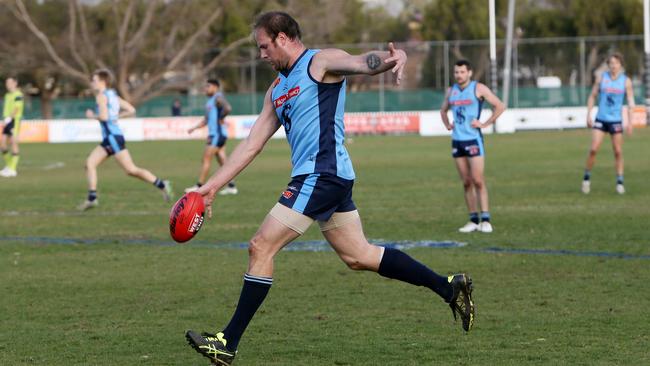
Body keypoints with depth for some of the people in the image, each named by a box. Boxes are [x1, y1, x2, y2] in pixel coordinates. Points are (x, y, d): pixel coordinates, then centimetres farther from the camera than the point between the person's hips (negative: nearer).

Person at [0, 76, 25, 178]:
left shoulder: (18, 95, -8)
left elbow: (16, 109, -16)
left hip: (14, 120, -8)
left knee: (13, 143, -7)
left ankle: (12, 169, -5)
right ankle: (9, 166, 14)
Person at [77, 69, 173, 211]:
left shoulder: (102, 96, -9)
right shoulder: (113, 96, 17)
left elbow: (103, 116, -22)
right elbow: (131, 110, 15)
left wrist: (92, 115, -4)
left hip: (113, 137, -10)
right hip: (109, 138, 10)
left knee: (130, 169, -9)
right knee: (90, 163, 5)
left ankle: (161, 184, -8)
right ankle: (92, 198, 0)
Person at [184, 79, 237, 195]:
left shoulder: (218, 98, -11)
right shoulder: (210, 101, 20)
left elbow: (228, 108, -30)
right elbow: (206, 119, 28)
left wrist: (221, 118, -17)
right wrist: (194, 128, 19)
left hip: (217, 134, -10)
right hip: (213, 134, 10)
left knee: (206, 159, -7)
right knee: (222, 161, 6)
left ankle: (199, 186, -4)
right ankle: (231, 186, 5)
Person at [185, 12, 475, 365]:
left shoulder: (321, 62, -4)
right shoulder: (277, 91, 21)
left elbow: (362, 62, -23)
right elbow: (251, 144, 22)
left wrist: (389, 58, -47)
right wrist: (212, 186, 17)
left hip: (323, 174, -10)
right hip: (327, 178, 10)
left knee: (261, 247, -10)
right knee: (358, 256, 12)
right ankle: (448, 286, 19)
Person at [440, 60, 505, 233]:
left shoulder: (478, 88, -4)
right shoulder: (451, 91, 12)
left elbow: (500, 106, -5)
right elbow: (443, 110, 30)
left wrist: (485, 124, -9)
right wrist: (447, 124, 13)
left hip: (473, 139, -5)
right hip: (457, 140, 5)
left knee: (478, 181, -10)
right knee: (466, 183, 5)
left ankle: (485, 220, -9)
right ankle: (473, 220, 8)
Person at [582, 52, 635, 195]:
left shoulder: (626, 81, 0)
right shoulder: (601, 78, 2)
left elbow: (630, 102, -1)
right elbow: (592, 96, 8)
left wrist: (630, 121, -9)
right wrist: (588, 115, 1)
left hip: (616, 120, 0)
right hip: (601, 119, 0)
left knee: (618, 151, 1)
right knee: (593, 149, -9)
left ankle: (620, 181, 9)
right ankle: (587, 177, 7)